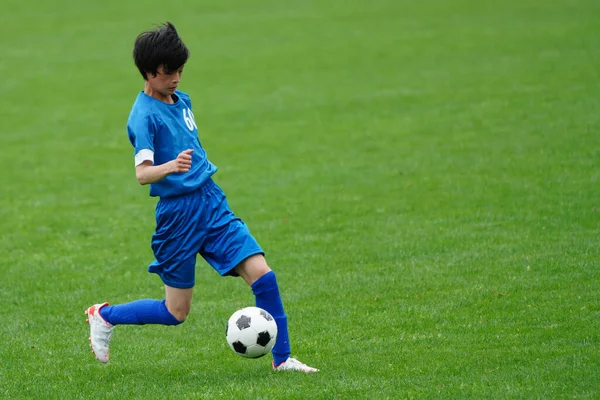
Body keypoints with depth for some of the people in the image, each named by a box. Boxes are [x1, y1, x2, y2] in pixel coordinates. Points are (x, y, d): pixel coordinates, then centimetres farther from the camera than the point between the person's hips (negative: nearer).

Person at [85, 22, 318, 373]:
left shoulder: (182, 101, 10)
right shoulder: (145, 114, -14)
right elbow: (142, 173, -28)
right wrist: (170, 167, -47)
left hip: (212, 202, 6)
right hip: (178, 214, -6)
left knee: (262, 274, -10)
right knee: (176, 312, 2)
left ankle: (282, 359, -1)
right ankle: (104, 316, 25)